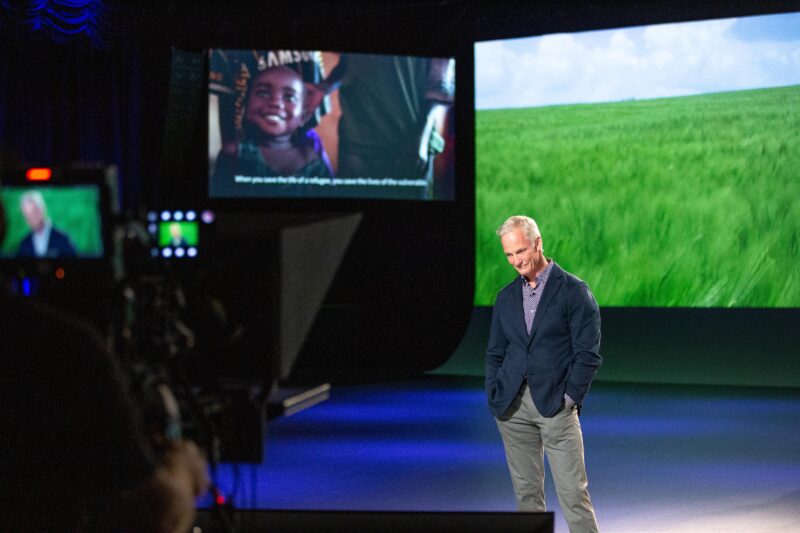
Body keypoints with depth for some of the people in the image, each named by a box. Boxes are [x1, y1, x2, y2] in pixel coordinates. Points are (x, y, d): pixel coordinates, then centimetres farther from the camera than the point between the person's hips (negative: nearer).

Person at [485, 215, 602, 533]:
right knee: (525, 492, 7)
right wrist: (494, 397, 4)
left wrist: (569, 399, -9)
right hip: (512, 406, 5)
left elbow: (588, 354, -4)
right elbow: (495, 353, 17)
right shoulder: (506, 297, 13)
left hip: (556, 404, -4)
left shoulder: (574, 291, -2)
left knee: (573, 492, -7)